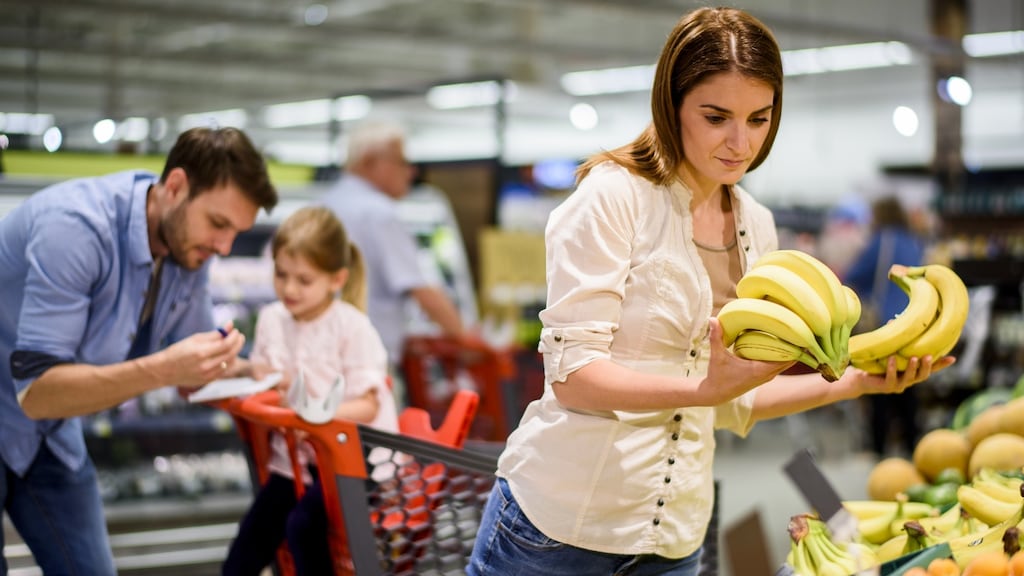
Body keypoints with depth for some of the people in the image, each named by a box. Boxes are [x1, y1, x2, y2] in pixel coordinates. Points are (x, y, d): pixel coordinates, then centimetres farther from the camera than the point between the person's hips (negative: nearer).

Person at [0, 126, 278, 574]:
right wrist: (162, 370, -44)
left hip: (48, 433, 7)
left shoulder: (188, 249, -8)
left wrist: (240, 370, -19)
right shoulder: (75, 227, -31)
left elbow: (190, 373, 3)